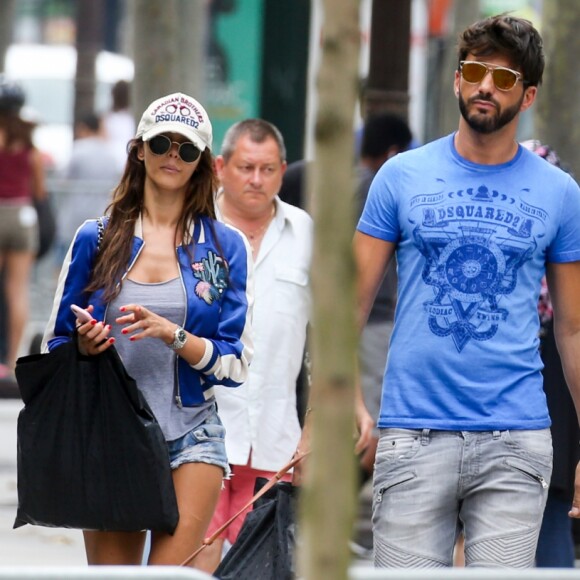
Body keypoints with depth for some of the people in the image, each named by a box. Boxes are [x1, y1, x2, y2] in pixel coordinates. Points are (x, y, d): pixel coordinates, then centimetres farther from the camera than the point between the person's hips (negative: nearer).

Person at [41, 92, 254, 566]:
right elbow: (56, 345, 13)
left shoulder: (225, 247, 4)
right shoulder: (97, 239, 8)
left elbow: (235, 364, -1)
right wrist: (85, 346, -10)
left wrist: (172, 335, -17)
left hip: (191, 439, -1)